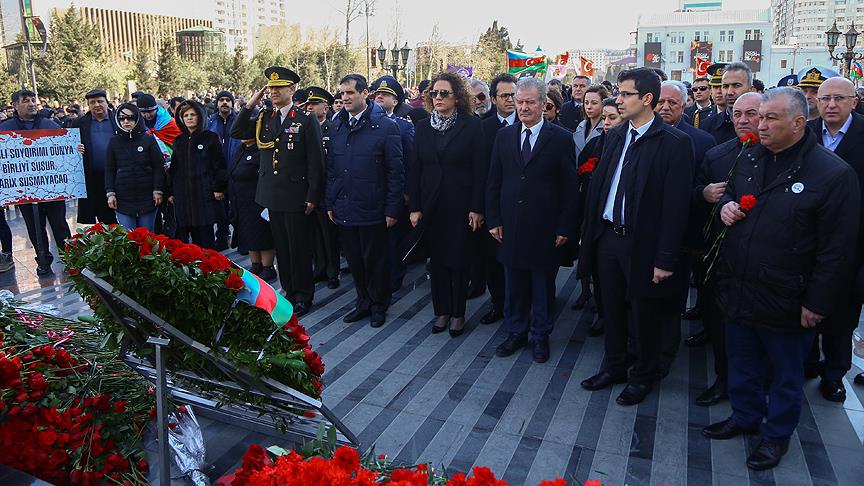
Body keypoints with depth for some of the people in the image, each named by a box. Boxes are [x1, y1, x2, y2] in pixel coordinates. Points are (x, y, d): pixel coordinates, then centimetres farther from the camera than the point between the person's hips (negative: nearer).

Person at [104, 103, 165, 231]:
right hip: (123, 199, 1)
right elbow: (109, 170, 9)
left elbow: (158, 167, 1)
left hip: (147, 197, -1)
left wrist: (157, 191, -6)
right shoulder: (114, 141, 7)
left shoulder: (148, 139, 2)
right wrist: (110, 193, 0)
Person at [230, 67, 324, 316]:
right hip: (272, 195, 5)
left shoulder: (307, 121, -7)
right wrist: (250, 104, -2)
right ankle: (288, 290, 27)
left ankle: (303, 295, 18)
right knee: (281, 247, 14)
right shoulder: (264, 118, 9)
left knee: (299, 248, 4)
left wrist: (312, 197, -11)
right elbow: (235, 132, 7)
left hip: (296, 197, -5)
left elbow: (315, 162, -9)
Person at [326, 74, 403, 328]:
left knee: (375, 260, 8)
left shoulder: (386, 126, -9)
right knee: (354, 259, 14)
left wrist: (392, 209, -11)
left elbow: (395, 172, -9)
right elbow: (331, 167, 11)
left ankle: (379, 306, 26)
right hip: (344, 209, 5)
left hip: (372, 210, -5)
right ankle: (363, 302, 31)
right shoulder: (337, 125, 8)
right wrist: (330, 202, 8)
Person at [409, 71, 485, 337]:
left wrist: (477, 208, -11)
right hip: (431, 205, 4)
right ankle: (442, 311, 24)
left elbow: (479, 169, -7)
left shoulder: (471, 126, -6)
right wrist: (415, 206, 0)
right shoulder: (423, 127, 5)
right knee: (437, 259, 11)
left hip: (460, 204, -3)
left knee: (459, 260, 6)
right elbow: (416, 169, 5)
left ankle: (458, 313, 21)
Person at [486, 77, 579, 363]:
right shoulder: (504, 136, 6)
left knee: (543, 286, 11)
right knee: (514, 285, 13)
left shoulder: (561, 138, -5)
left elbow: (569, 187, -5)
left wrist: (565, 228, -8)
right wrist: (493, 219, 2)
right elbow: (493, 182, 8)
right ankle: (516, 333, 30)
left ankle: (540, 336, 27)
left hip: (545, 229, -3)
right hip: (510, 226, 3)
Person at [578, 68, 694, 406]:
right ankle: (614, 366, 38)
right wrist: (590, 234, 7)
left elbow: (676, 207, -15)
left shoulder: (674, 143, -13)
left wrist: (665, 259, -17)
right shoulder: (614, 136, 8)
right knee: (612, 310, 19)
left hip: (642, 244, -6)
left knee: (644, 315, 11)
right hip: (608, 237, 6)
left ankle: (643, 376, 31)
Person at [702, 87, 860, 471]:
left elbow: (837, 250, -16)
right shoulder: (750, 159, 4)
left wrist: (817, 303, -15)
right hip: (738, 291, 6)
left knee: (786, 375, 15)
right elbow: (730, 195, 23)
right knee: (742, 365, 22)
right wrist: (726, 206, -2)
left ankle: (777, 434, 35)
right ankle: (744, 416, 43)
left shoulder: (834, 174, -16)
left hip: (785, 302, -6)